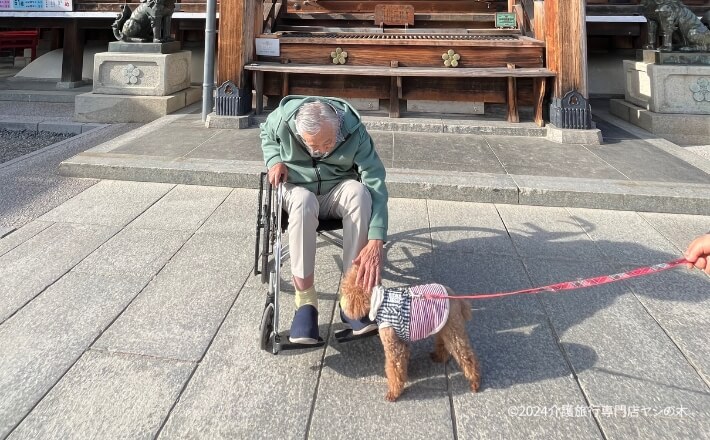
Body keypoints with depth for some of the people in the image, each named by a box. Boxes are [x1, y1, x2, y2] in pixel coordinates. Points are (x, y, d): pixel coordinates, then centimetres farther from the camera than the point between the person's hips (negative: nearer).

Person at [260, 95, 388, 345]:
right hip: (298, 188, 0)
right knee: (303, 202, -39)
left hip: (337, 189, 0)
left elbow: (375, 182, -29)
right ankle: (305, 301, -32)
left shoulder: (353, 130, -24)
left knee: (359, 191, -37)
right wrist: (275, 160, -16)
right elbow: (266, 135, 7)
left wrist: (376, 241, -41)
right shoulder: (283, 119, -20)